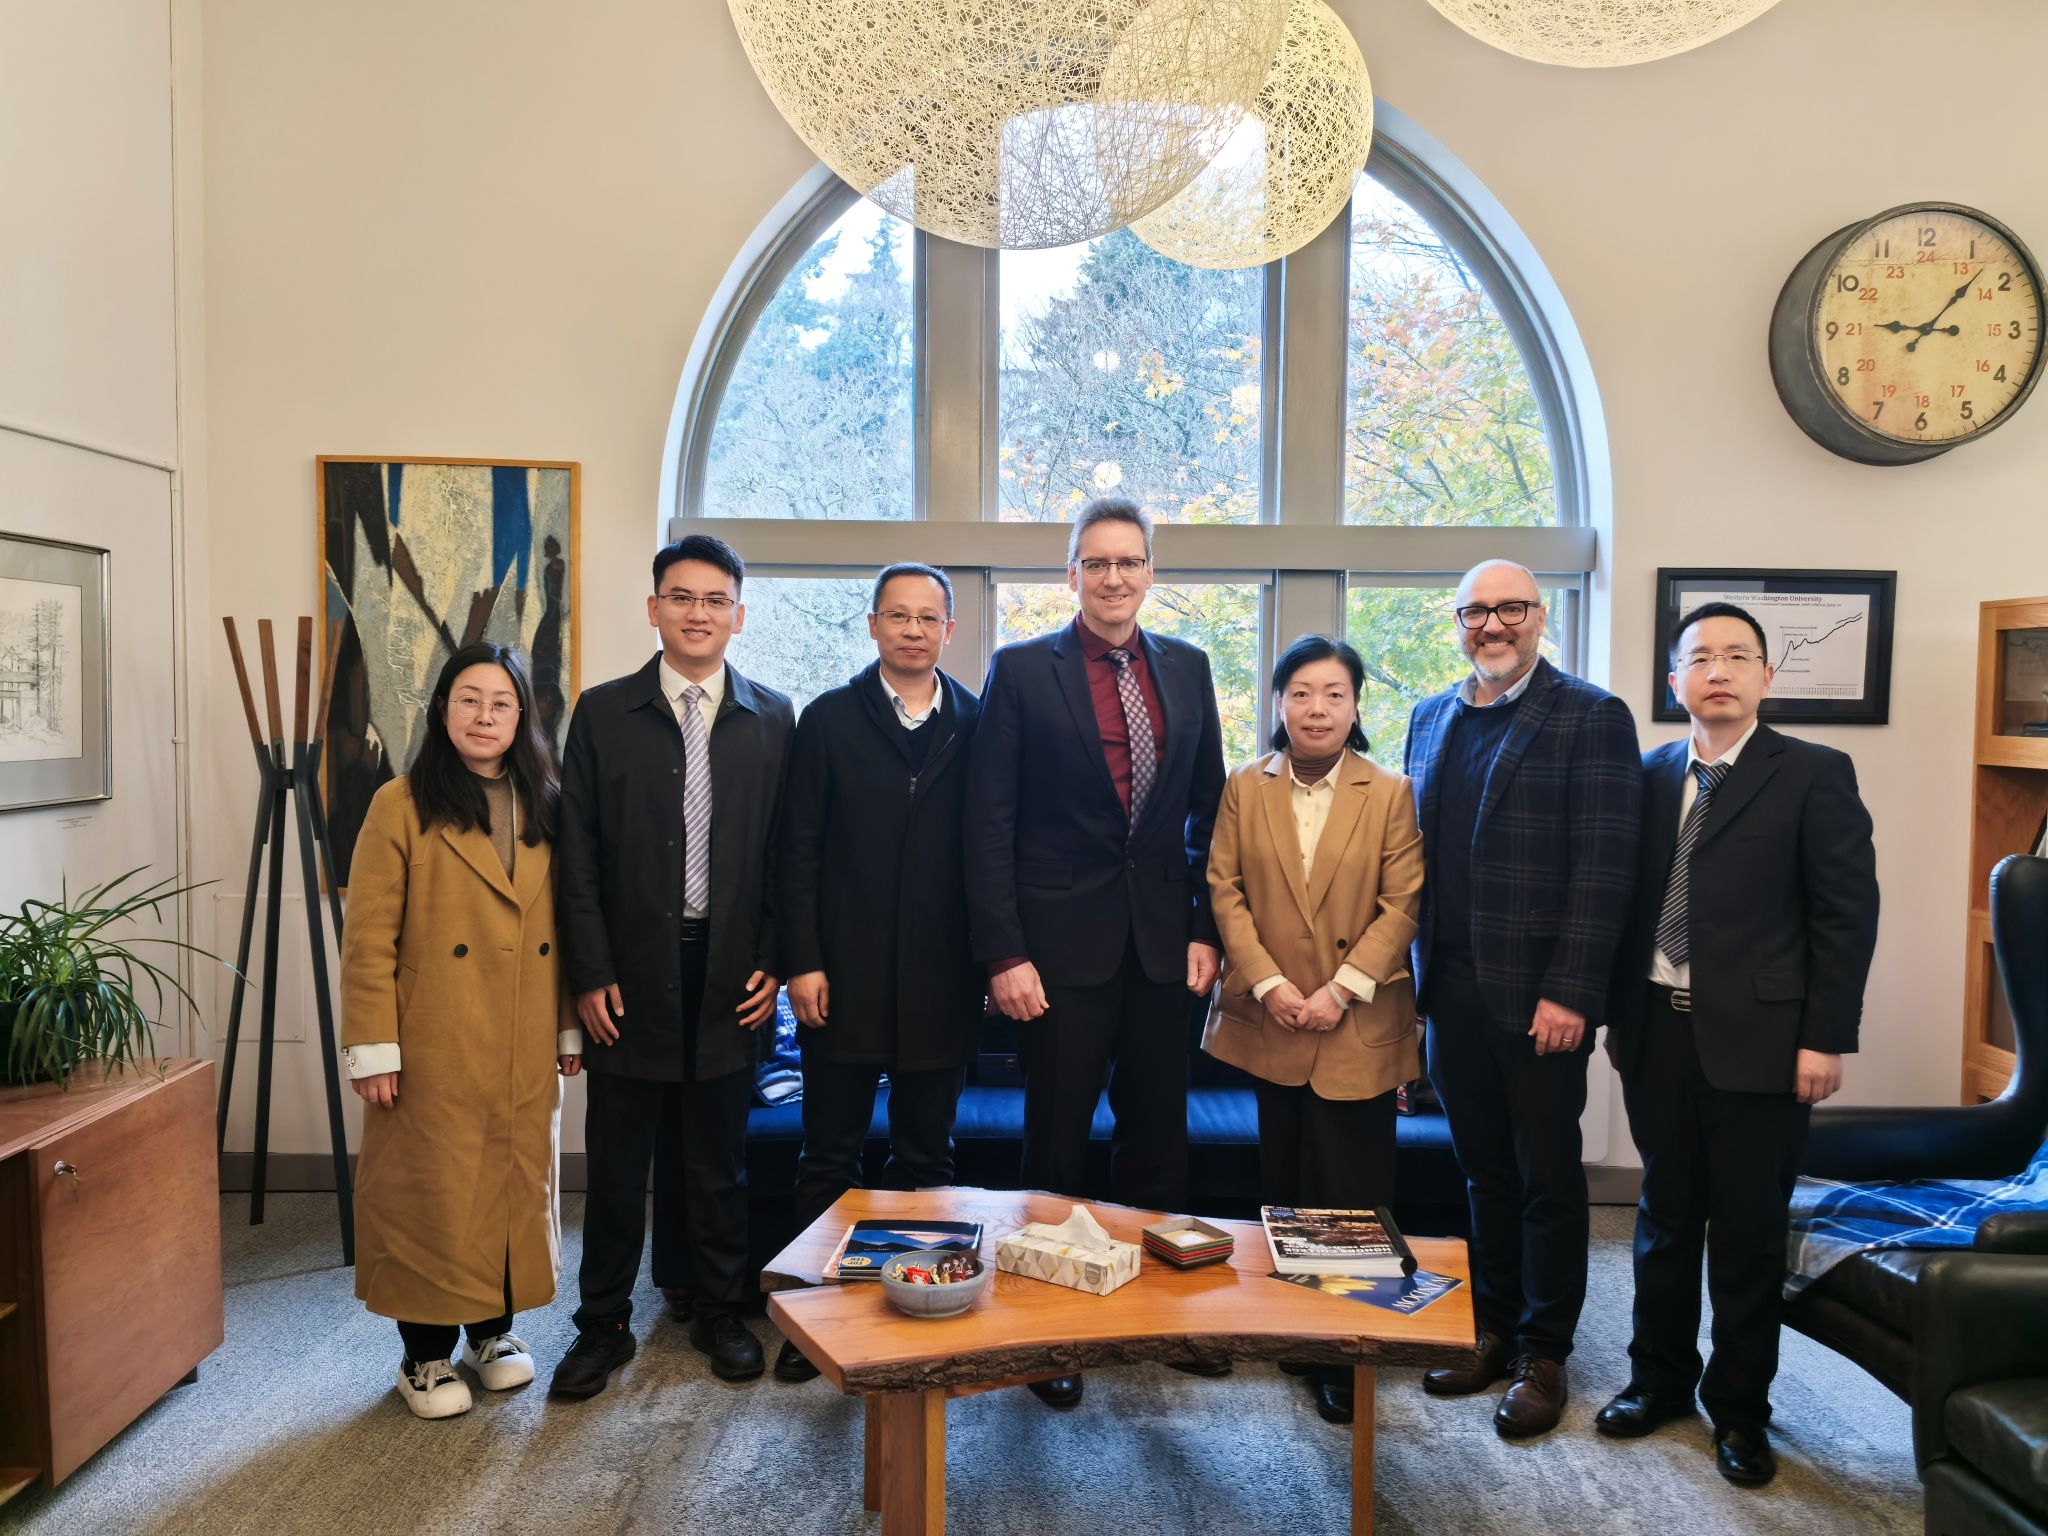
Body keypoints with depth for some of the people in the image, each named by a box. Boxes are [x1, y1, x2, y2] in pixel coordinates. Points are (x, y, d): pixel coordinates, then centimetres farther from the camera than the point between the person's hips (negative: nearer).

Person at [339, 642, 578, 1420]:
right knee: (433, 1193, 5)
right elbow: (368, 940, -7)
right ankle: (427, 1352, 23)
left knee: (519, 1185, 13)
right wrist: (373, 1049, -11)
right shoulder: (402, 806, -6)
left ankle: (495, 1329, 32)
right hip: (435, 1054, -4)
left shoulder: (545, 809, 8)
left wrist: (570, 1029, 10)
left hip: (526, 1054, 4)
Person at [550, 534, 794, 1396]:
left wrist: (771, 964, -1)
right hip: (631, 974, 0)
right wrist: (590, 975, -5)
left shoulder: (772, 719, 4)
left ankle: (716, 1310, 30)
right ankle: (604, 1324, 25)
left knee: (717, 1156, 12)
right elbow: (578, 856, 0)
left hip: (729, 974, 1)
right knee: (618, 1162, 8)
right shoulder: (603, 713, 1)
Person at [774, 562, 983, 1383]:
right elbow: (799, 849, -2)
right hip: (845, 977, -1)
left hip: (943, 980, 1)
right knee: (831, 1156, 10)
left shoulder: (977, 724, 3)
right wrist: (802, 962, -7)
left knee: (927, 1157, 13)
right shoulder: (828, 719, 1)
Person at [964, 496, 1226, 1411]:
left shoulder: (1186, 669, 8)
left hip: (1163, 942, 3)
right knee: (1058, 1141, 8)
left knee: (1158, 1132, 13)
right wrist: (1002, 953, -12)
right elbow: (989, 822, -7)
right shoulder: (1022, 671, -4)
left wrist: (1206, 928, 3)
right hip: (1062, 946, -3)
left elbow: (1208, 810, 10)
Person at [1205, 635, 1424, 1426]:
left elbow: (1402, 905, -5)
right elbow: (1226, 890, 0)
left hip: (1357, 1027, -2)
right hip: (1270, 1022, 2)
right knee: (1282, 1183, 14)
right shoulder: (1244, 788, 4)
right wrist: (1269, 984, -10)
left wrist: (1343, 989, -14)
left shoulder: (1389, 795, -1)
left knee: (1350, 1196, 0)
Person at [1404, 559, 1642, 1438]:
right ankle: (1494, 1331, 31)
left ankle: (1543, 1356, 23)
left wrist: (1569, 993, -17)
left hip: (1538, 995, -5)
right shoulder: (1431, 718, 12)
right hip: (1452, 989, 5)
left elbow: (1603, 867, -12)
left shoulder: (1590, 718, -6)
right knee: (1484, 1173, 16)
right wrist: (1417, 975, 6)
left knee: (1547, 1179, 8)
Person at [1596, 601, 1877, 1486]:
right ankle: (1659, 1377, 32)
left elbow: (1847, 915, -6)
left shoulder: (1814, 775, -4)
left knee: (1749, 1231, 7)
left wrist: (1825, 1038, -10)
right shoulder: (1649, 776, 8)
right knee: (1665, 1217, 15)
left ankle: (1739, 1407, 25)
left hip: (1759, 1039, -3)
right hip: (1657, 1035, 4)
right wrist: (1619, 1014, 8)